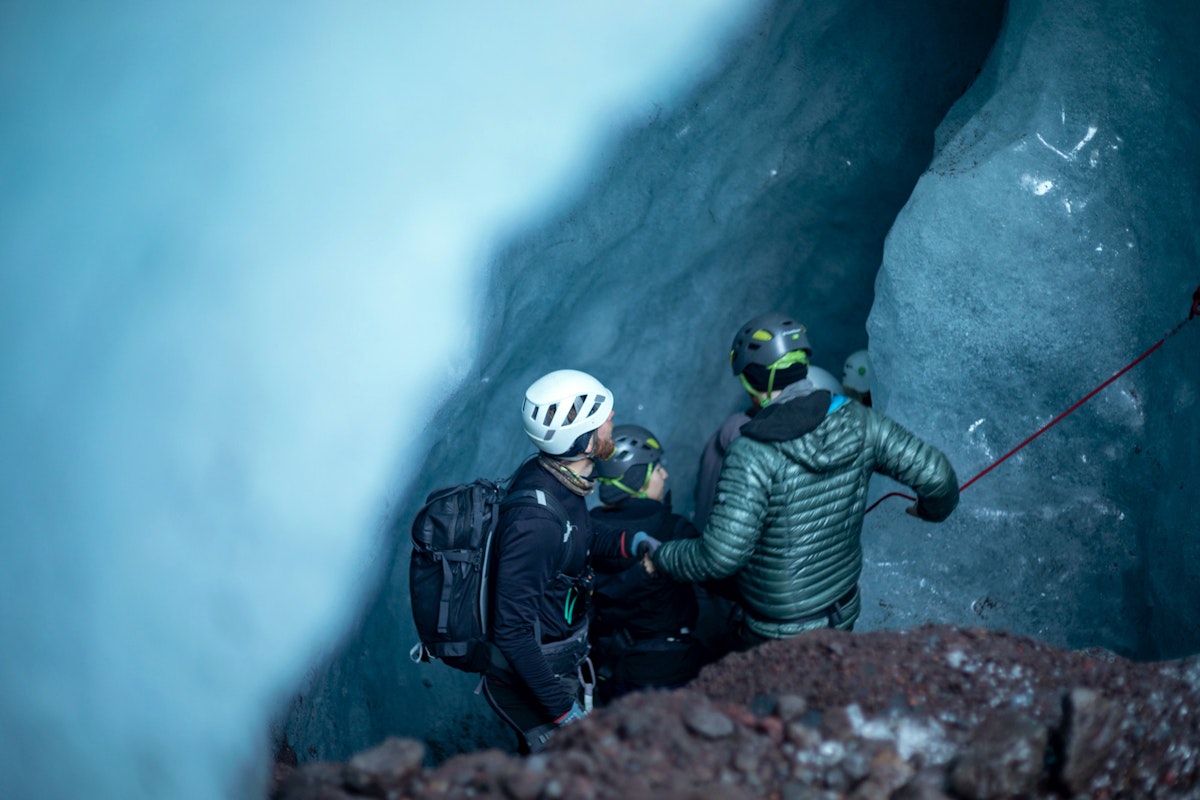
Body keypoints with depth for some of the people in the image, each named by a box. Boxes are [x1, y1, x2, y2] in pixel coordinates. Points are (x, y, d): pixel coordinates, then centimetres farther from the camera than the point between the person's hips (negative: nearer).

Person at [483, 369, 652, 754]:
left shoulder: (553, 479, -5)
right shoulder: (534, 521, -33)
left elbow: (582, 545, 14)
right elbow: (513, 631, -30)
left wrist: (631, 543, -5)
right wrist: (563, 709, -25)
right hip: (528, 678, -9)